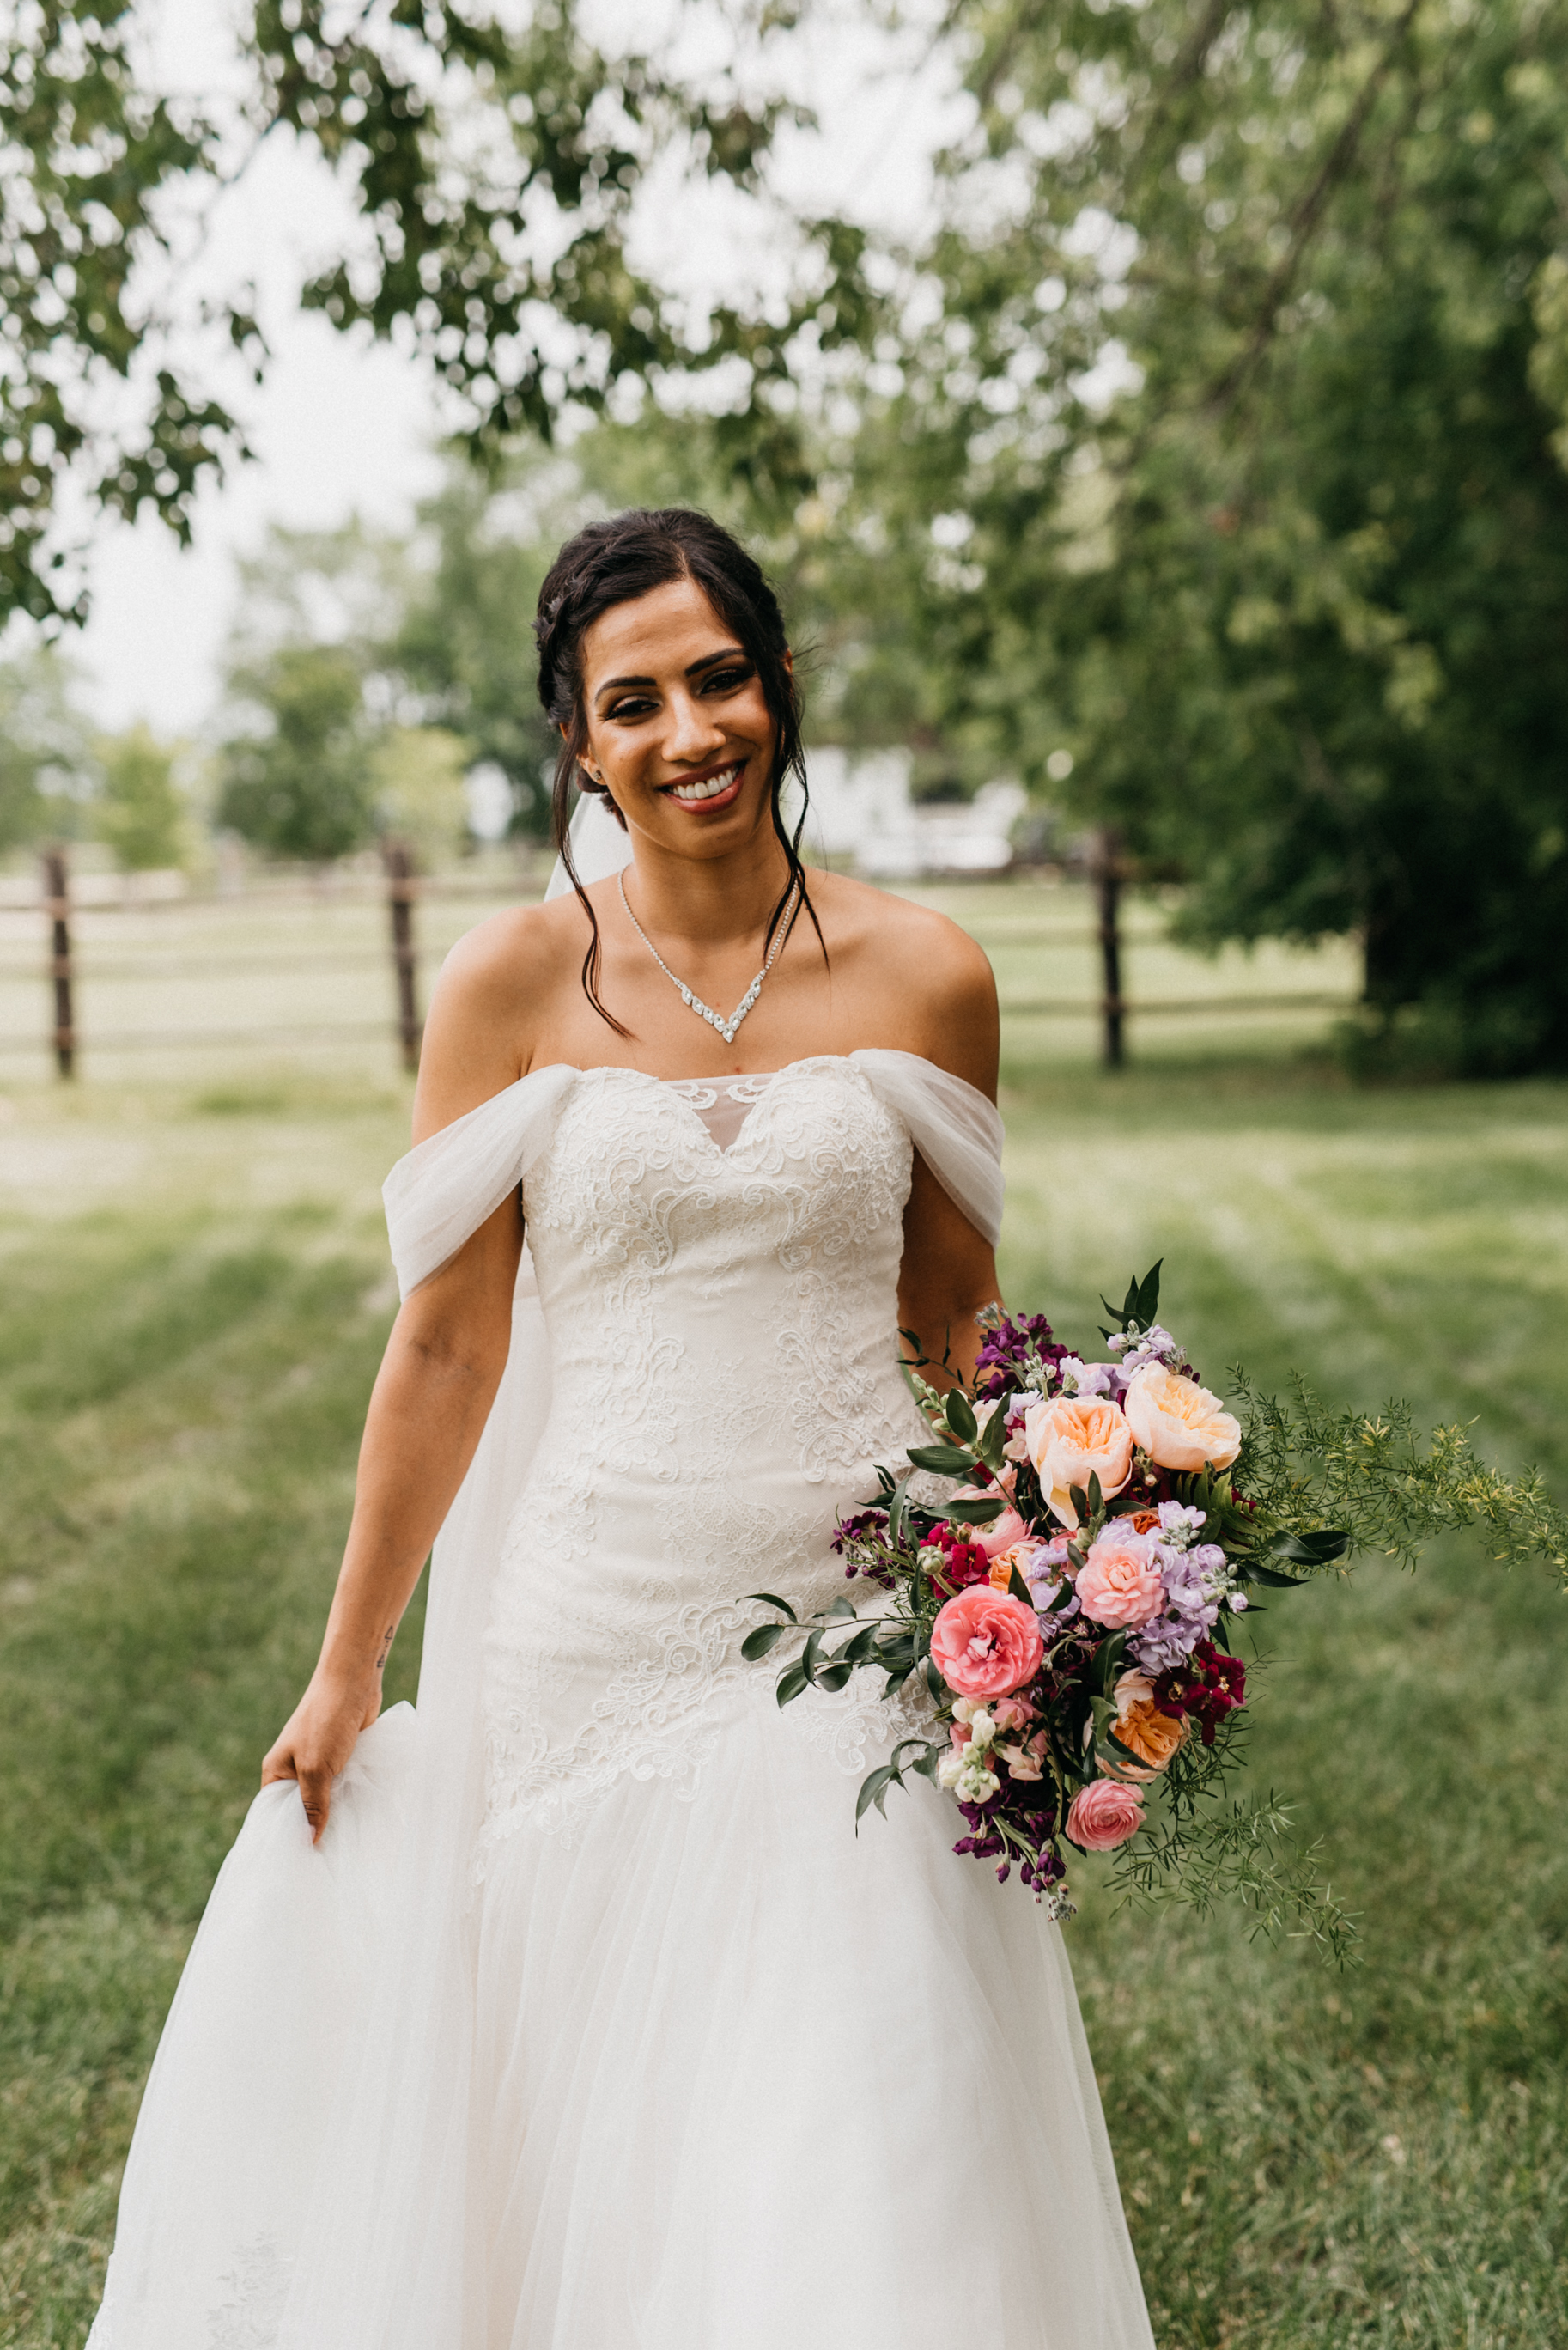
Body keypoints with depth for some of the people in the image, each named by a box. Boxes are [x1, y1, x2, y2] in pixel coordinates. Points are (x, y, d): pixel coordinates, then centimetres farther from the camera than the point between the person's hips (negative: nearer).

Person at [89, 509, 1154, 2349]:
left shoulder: (922, 977, 0)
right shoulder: (514, 985, -3)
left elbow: (956, 1323, 9)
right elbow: (449, 1342, 1)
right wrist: (347, 1666, 4)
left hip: (852, 1627, 1)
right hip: (586, 1626, 0)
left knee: (853, 2157, 5)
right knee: (567, 2119, 10)